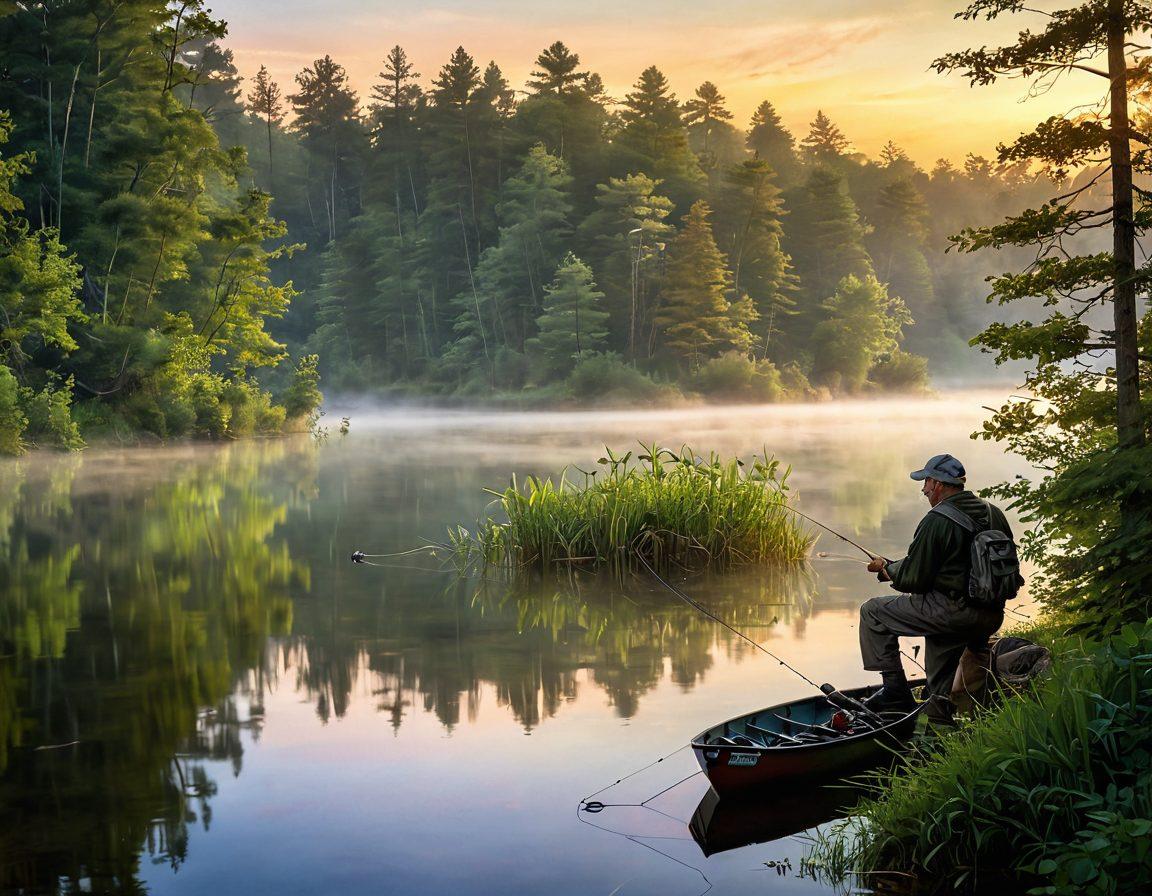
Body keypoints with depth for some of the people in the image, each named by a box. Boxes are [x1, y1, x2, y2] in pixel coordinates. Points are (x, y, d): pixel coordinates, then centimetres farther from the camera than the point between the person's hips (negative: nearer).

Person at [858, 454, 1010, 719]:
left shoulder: (936, 521, -15)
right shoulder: (994, 513, 8)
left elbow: (912, 579, -13)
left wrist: (885, 568, 7)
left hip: (953, 611, -8)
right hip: (992, 617, 8)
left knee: (873, 612, 4)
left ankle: (895, 689, 5)